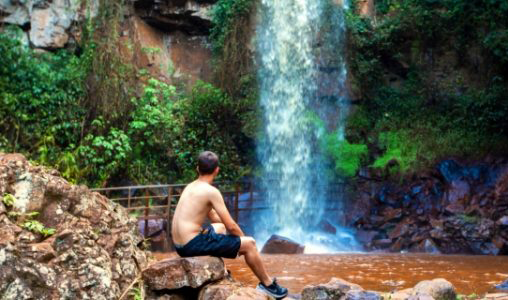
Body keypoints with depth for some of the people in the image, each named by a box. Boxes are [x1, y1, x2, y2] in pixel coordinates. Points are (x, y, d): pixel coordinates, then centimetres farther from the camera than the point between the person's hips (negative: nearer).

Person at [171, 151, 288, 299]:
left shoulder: (191, 187, 14)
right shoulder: (211, 191, -13)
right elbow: (231, 226, -11)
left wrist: (240, 239, 24)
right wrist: (243, 239, 9)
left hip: (181, 245, 9)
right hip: (193, 244, -9)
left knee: (220, 227, 35)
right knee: (249, 243, 1)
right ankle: (268, 284, 17)